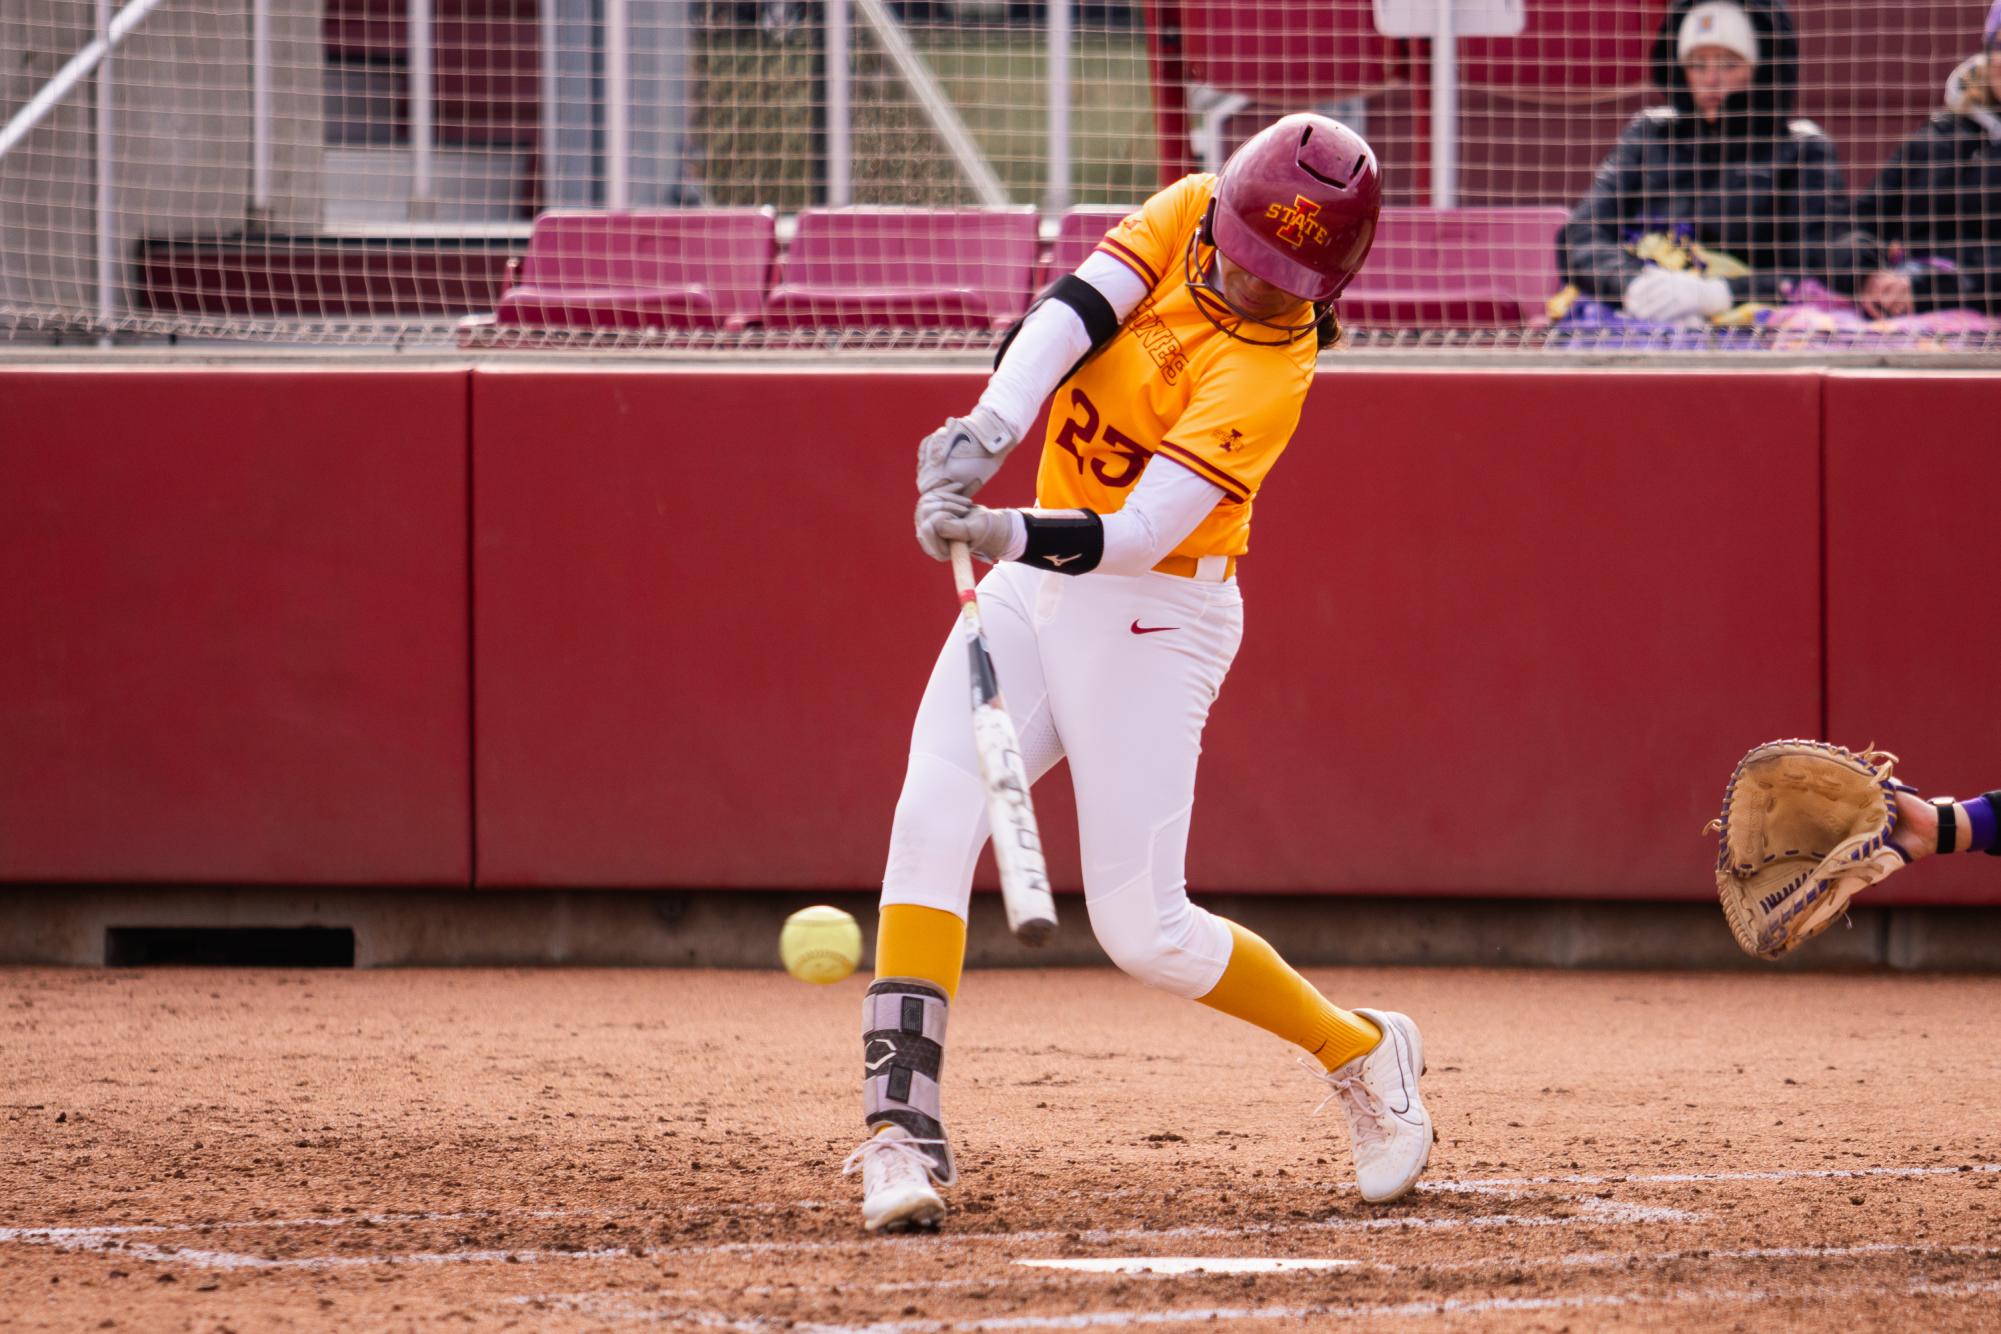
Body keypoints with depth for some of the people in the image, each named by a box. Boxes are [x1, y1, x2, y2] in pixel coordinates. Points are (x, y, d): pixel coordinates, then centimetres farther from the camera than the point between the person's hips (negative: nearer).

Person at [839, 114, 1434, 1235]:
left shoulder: (1267, 373, -23)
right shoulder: (1183, 218, -5)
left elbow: (1141, 533, -31)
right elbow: (1073, 313, -18)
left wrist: (1015, 538, -47)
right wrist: (987, 434, -33)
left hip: (1153, 616, -6)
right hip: (1039, 587, 6)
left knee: (1143, 930, -7)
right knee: (933, 824, -14)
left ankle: (1361, 1053, 18)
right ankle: (904, 1131, -19)